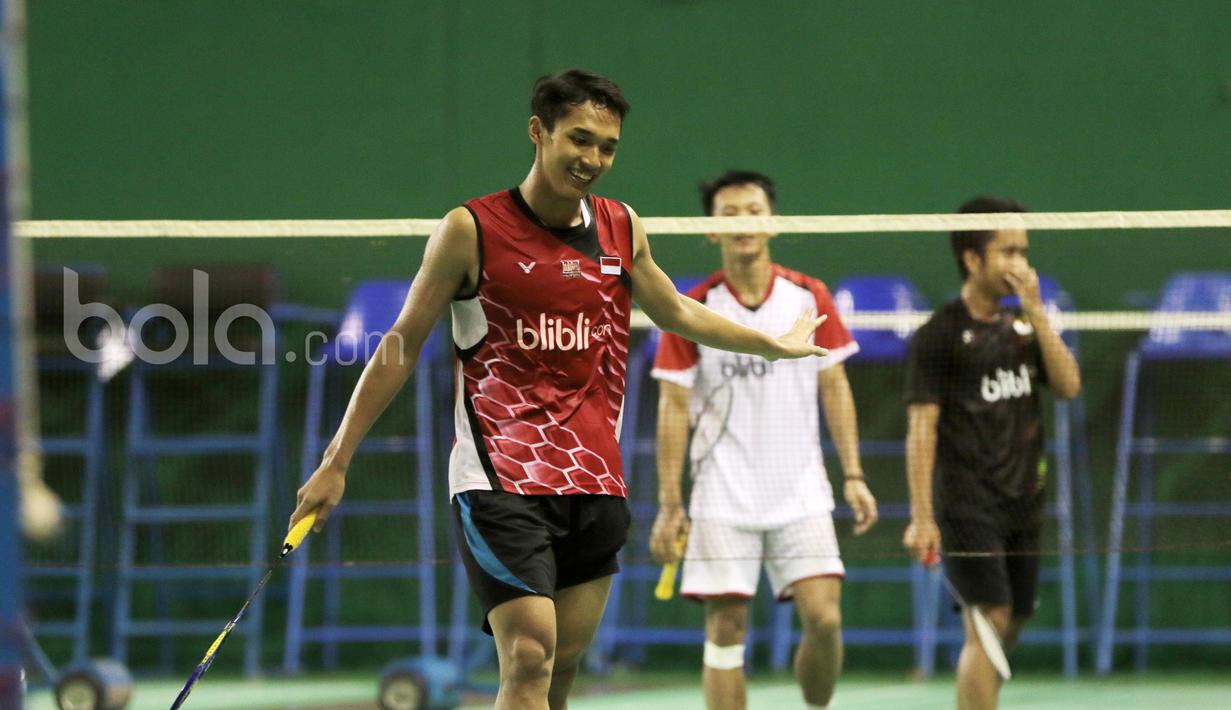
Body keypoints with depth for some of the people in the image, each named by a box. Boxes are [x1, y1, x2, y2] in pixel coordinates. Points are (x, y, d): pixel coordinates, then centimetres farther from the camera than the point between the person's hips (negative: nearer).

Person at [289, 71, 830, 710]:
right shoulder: (471, 231, -6)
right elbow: (401, 345, 0)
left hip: (596, 483, 6)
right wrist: (337, 460, -1)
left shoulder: (622, 229, 9)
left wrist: (772, 344, 35)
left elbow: (674, 312, 29)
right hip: (501, 483, -6)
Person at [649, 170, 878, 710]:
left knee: (824, 619, -9)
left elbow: (835, 389, 8)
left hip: (802, 497, 1)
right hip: (723, 499, -1)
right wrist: (669, 504, -5)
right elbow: (673, 408, 0)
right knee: (726, 629, -4)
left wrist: (853, 475, 1)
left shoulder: (810, 298, 3)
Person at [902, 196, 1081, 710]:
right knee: (990, 621, -15)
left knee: (1009, 628, 8)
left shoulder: (1023, 327, 14)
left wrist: (1035, 311, -5)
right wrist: (921, 517, -16)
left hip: (1022, 504, 7)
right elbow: (921, 429, -9)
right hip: (967, 507, -7)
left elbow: (1068, 384, 1)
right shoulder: (938, 336, -5)